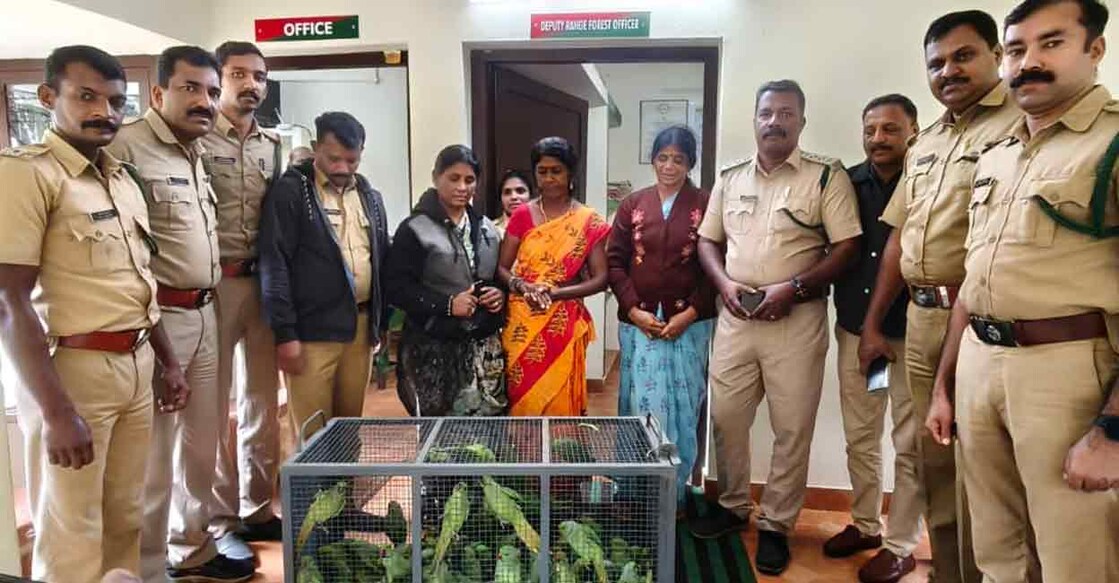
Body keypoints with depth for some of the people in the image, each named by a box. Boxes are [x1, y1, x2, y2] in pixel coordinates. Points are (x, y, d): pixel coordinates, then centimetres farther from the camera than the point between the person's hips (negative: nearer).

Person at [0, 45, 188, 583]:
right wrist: (56, 413, -20)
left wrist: (168, 362, 17)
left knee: (125, 519, 16)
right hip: (73, 369, -7)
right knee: (71, 537, 5)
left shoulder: (123, 180, 12)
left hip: (136, 366, 7)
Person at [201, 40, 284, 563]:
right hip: (211, 284, -6)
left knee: (263, 401, 13)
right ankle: (221, 521, 19)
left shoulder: (273, 144, 12)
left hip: (262, 282, 6)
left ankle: (257, 509, 28)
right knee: (213, 405, 5)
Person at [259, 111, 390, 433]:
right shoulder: (290, 192, -4)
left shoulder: (370, 197, 15)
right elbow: (274, 265, -9)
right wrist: (285, 333, -13)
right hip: (311, 330, -5)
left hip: (361, 326, 5)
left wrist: (381, 322, 15)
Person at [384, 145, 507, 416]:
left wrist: (501, 294, -1)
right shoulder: (415, 229, -6)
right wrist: (447, 304, -18)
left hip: (485, 345, 5)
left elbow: (501, 275, 21)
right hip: (434, 349, -4)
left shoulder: (487, 228, 11)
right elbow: (396, 287, -10)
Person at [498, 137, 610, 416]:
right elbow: (501, 268, 3)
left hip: (563, 324, -1)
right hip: (523, 323, 1)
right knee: (523, 399, 5)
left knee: (559, 402, 3)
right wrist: (522, 286, -17)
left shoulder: (588, 221, 0)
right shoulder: (522, 215, 4)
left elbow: (600, 278, -4)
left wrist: (556, 292, -16)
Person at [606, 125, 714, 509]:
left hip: (689, 324, -1)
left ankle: (675, 493, 21)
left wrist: (690, 313, -11)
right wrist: (634, 310, -7)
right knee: (640, 405, 6)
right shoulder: (632, 205, 7)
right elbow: (615, 261, 3)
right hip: (638, 323, 1)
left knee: (682, 407, 6)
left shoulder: (705, 206, 1)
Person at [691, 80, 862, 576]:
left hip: (797, 319, -3)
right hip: (735, 317, 4)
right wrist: (724, 283, -5)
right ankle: (733, 506, 30)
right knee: (726, 418, 10)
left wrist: (792, 288, -17)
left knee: (792, 428, 4)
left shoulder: (827, 176, -2)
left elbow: (847, 248, -7)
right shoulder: (730, 178, 11)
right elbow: (708, 240, 14)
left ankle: (776, 525, 21)